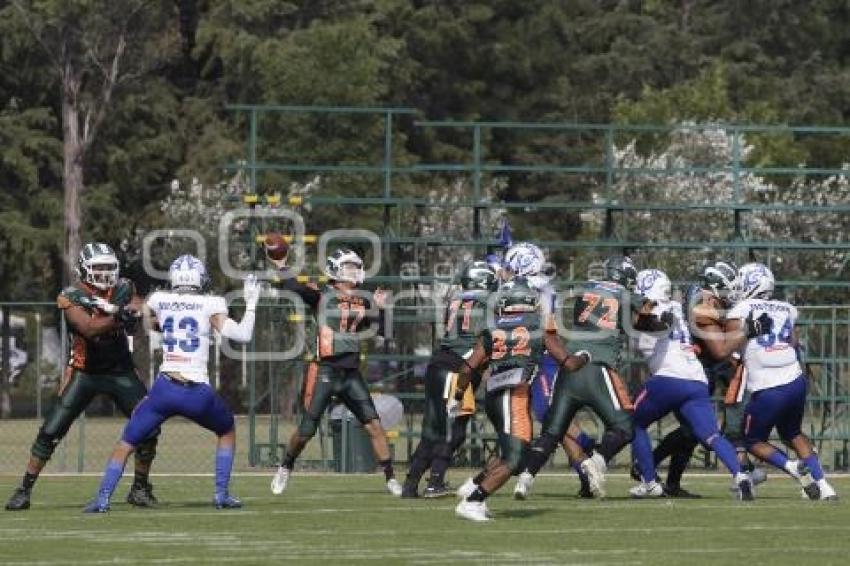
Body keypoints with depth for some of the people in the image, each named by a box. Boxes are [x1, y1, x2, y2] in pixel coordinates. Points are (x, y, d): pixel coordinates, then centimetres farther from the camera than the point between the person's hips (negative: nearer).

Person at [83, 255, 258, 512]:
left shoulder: (158, 301, 8)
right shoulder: (210, 305, 0)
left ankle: (102, 498, -4)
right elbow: (242, 336, -3)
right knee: (227, 431, 28)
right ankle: (222, 494, 20)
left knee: (126, 443, 12)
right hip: (199, 394, -1)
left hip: (165, 389, 1)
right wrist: (251, 304, 9)